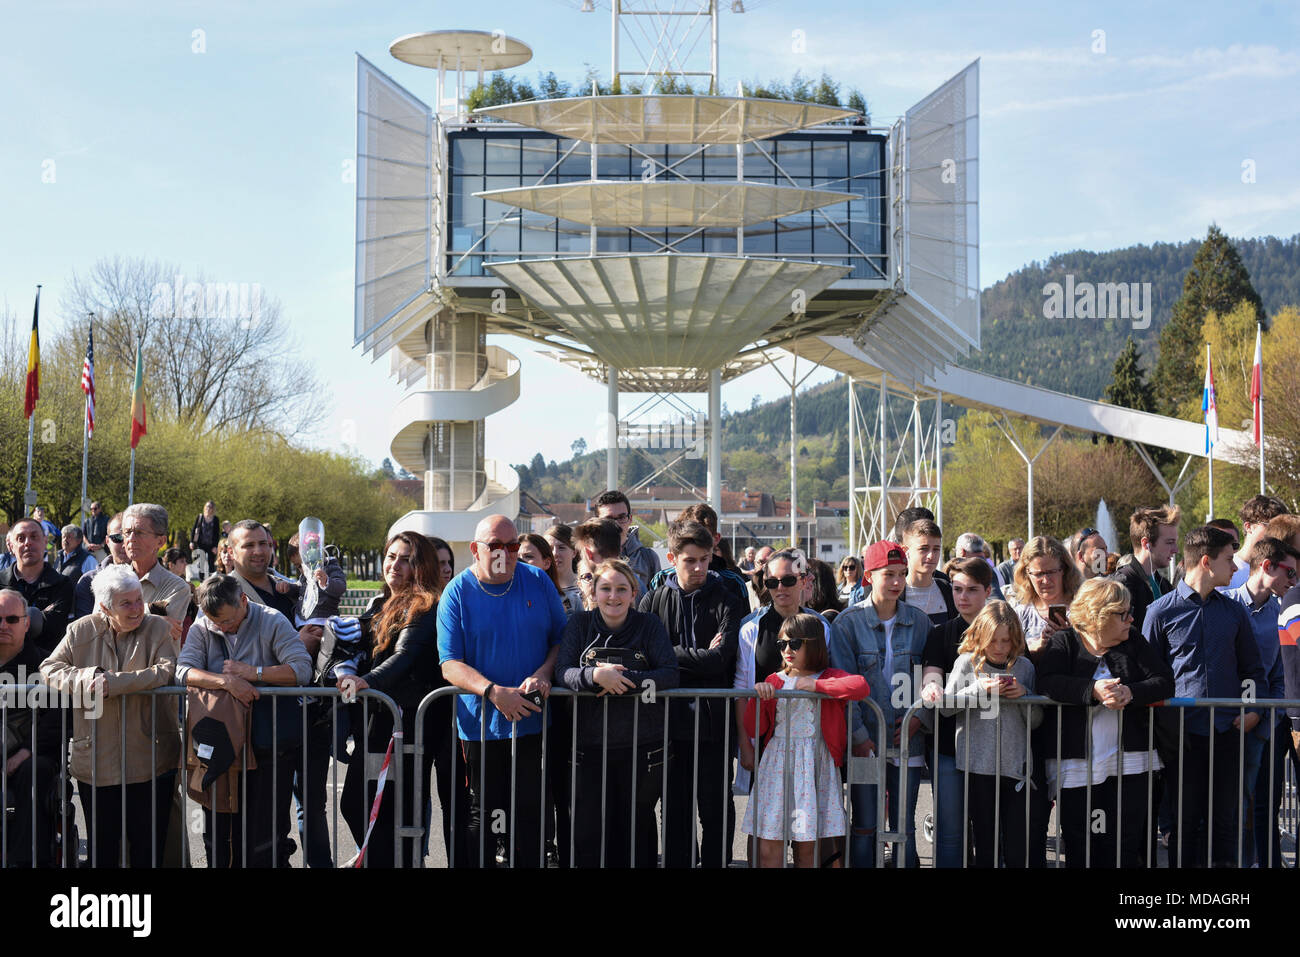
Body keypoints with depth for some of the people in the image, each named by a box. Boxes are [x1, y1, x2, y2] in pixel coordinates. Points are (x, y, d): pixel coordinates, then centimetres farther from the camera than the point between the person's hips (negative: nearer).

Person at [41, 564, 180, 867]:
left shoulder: (158, 628, -1)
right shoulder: (81, 631, 5)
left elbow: (166, 672, -15)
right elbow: (50, 668, 2)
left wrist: (114, 682, -20)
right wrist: (86, 677, -17)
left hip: (149, 760, -1)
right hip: (96, 760, 2)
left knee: (149, 850, 6)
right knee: (101, 849, 11)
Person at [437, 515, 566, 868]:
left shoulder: (539, 582, 3)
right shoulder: (457, 593, -3)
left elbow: (562, 639, 9)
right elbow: (450, 664, -9)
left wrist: (543, 674, -11)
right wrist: (494, 692, -24)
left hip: (534, 720, 2)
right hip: (481, 724, -2)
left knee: (531, 811, 6)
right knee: (484, 813, 5)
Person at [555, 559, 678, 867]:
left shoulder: (650, 625, 1)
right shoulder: (580, 623, 3)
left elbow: (670, 674, -8)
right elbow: (562, 671, -6)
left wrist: (623, 679, -19)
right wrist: (595, 675, -25)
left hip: (642, 749, 0)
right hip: (590, 747, 0)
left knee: (636, 829, 8)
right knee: (588, 835, 2)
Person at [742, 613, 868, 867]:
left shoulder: (829, 677, 6)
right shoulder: (774, 681, 13)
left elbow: (861, 686, -18)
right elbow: (754, 730, 9)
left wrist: (816, 685, -13)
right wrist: (758, 695, -6)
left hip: (814, 764, -2)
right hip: (777, 763, 2)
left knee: (807, 848, 1)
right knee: (768, 847, -4)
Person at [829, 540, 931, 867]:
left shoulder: (919, 621, 5)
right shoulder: (848, 622, -3)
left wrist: (919, 716, -5)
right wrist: (858, 735, -11)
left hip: (907, 740, 2)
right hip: (865, 741, -2)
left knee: (904, 828, 6)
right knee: (864, 829, 1)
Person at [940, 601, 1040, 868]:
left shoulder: (1024, 666, 8)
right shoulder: (967, 662, 1)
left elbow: (1035, 721, 11)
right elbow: (946, 706, -3)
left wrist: (1025, 695, -8)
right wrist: (979, 690, -14)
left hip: (1016, 765, 1)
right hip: (979, 765, -1)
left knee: (1017, 850, -1)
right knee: (985, 845, 5)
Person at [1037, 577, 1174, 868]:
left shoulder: (1133, 642, 11)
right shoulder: (1063, 642, 3)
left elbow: (1164, 681, 2)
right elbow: (1047, 683, -13)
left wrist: (1131, 692, -17)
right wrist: (1093, 690, -27)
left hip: (1129, 764, 2)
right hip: (1075, 765, -2)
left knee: (1125, 851, 1)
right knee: (1079, 850, 4)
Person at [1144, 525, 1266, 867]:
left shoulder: (1235, 611, 10)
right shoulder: (1161, 611, -2)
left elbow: (1252, 668, 17)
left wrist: (1254, 709, 1)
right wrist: (1161, 723, -5)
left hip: (1226, 732, 3)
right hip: (1180, 733, -3)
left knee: (1223, 820, 7)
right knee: (1184, 820, 5)